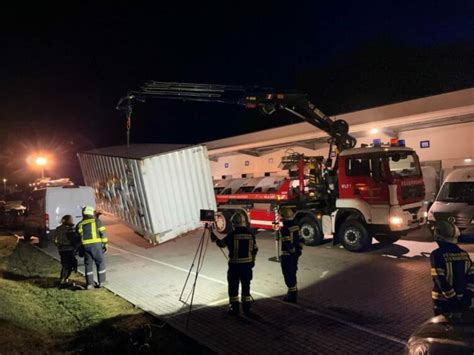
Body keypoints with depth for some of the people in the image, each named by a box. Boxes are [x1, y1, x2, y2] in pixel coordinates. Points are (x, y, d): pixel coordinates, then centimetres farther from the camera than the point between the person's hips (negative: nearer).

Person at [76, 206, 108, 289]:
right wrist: (105, 244, 3)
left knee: (88, 264, 11)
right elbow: (102, 233, -3)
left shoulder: (80, 224, 12)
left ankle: (89, 283, 11)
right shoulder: (97, 221, 2)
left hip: (85, 246, 3)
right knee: (100, 262, 10)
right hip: (96, 245, -3)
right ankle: (101, 281, 12)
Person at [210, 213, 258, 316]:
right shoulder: (250, 234, 2)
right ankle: (246, 308, 19)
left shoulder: (232, 235, -12)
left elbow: (221, 244, -4)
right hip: (247, 264, 4)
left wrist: (214, 238, 12)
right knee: (246, 286, 13)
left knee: (233, 286, 8)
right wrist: (252, 260, 20)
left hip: (234, 264, -4)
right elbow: (255, 249, 8)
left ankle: (234, 308, 13)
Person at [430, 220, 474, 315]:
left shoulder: (437, 255, -18)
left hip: (443, 302, -5)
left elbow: (441, 281, -21)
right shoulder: (464, 254, 2)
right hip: (462, 301, 5)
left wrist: (452, 298, -15)